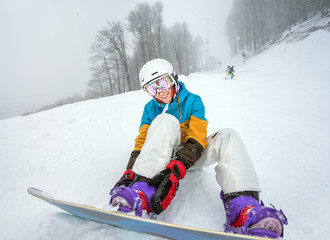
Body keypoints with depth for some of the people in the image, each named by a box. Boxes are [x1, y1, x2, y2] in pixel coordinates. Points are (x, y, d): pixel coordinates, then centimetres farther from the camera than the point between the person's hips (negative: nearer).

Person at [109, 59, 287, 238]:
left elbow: (196, 140, -18)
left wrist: (176, 168, -35)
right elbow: (141, 141, -6)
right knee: (166, 120, -27)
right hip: (162, 157, 0)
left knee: (227, 136, -24)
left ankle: (241, 206, -46)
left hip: (191, 157, 1)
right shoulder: (151, 108, 2)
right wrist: (130, 171, -26)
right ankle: (142, 191, -46)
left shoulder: (192, 101, -5)